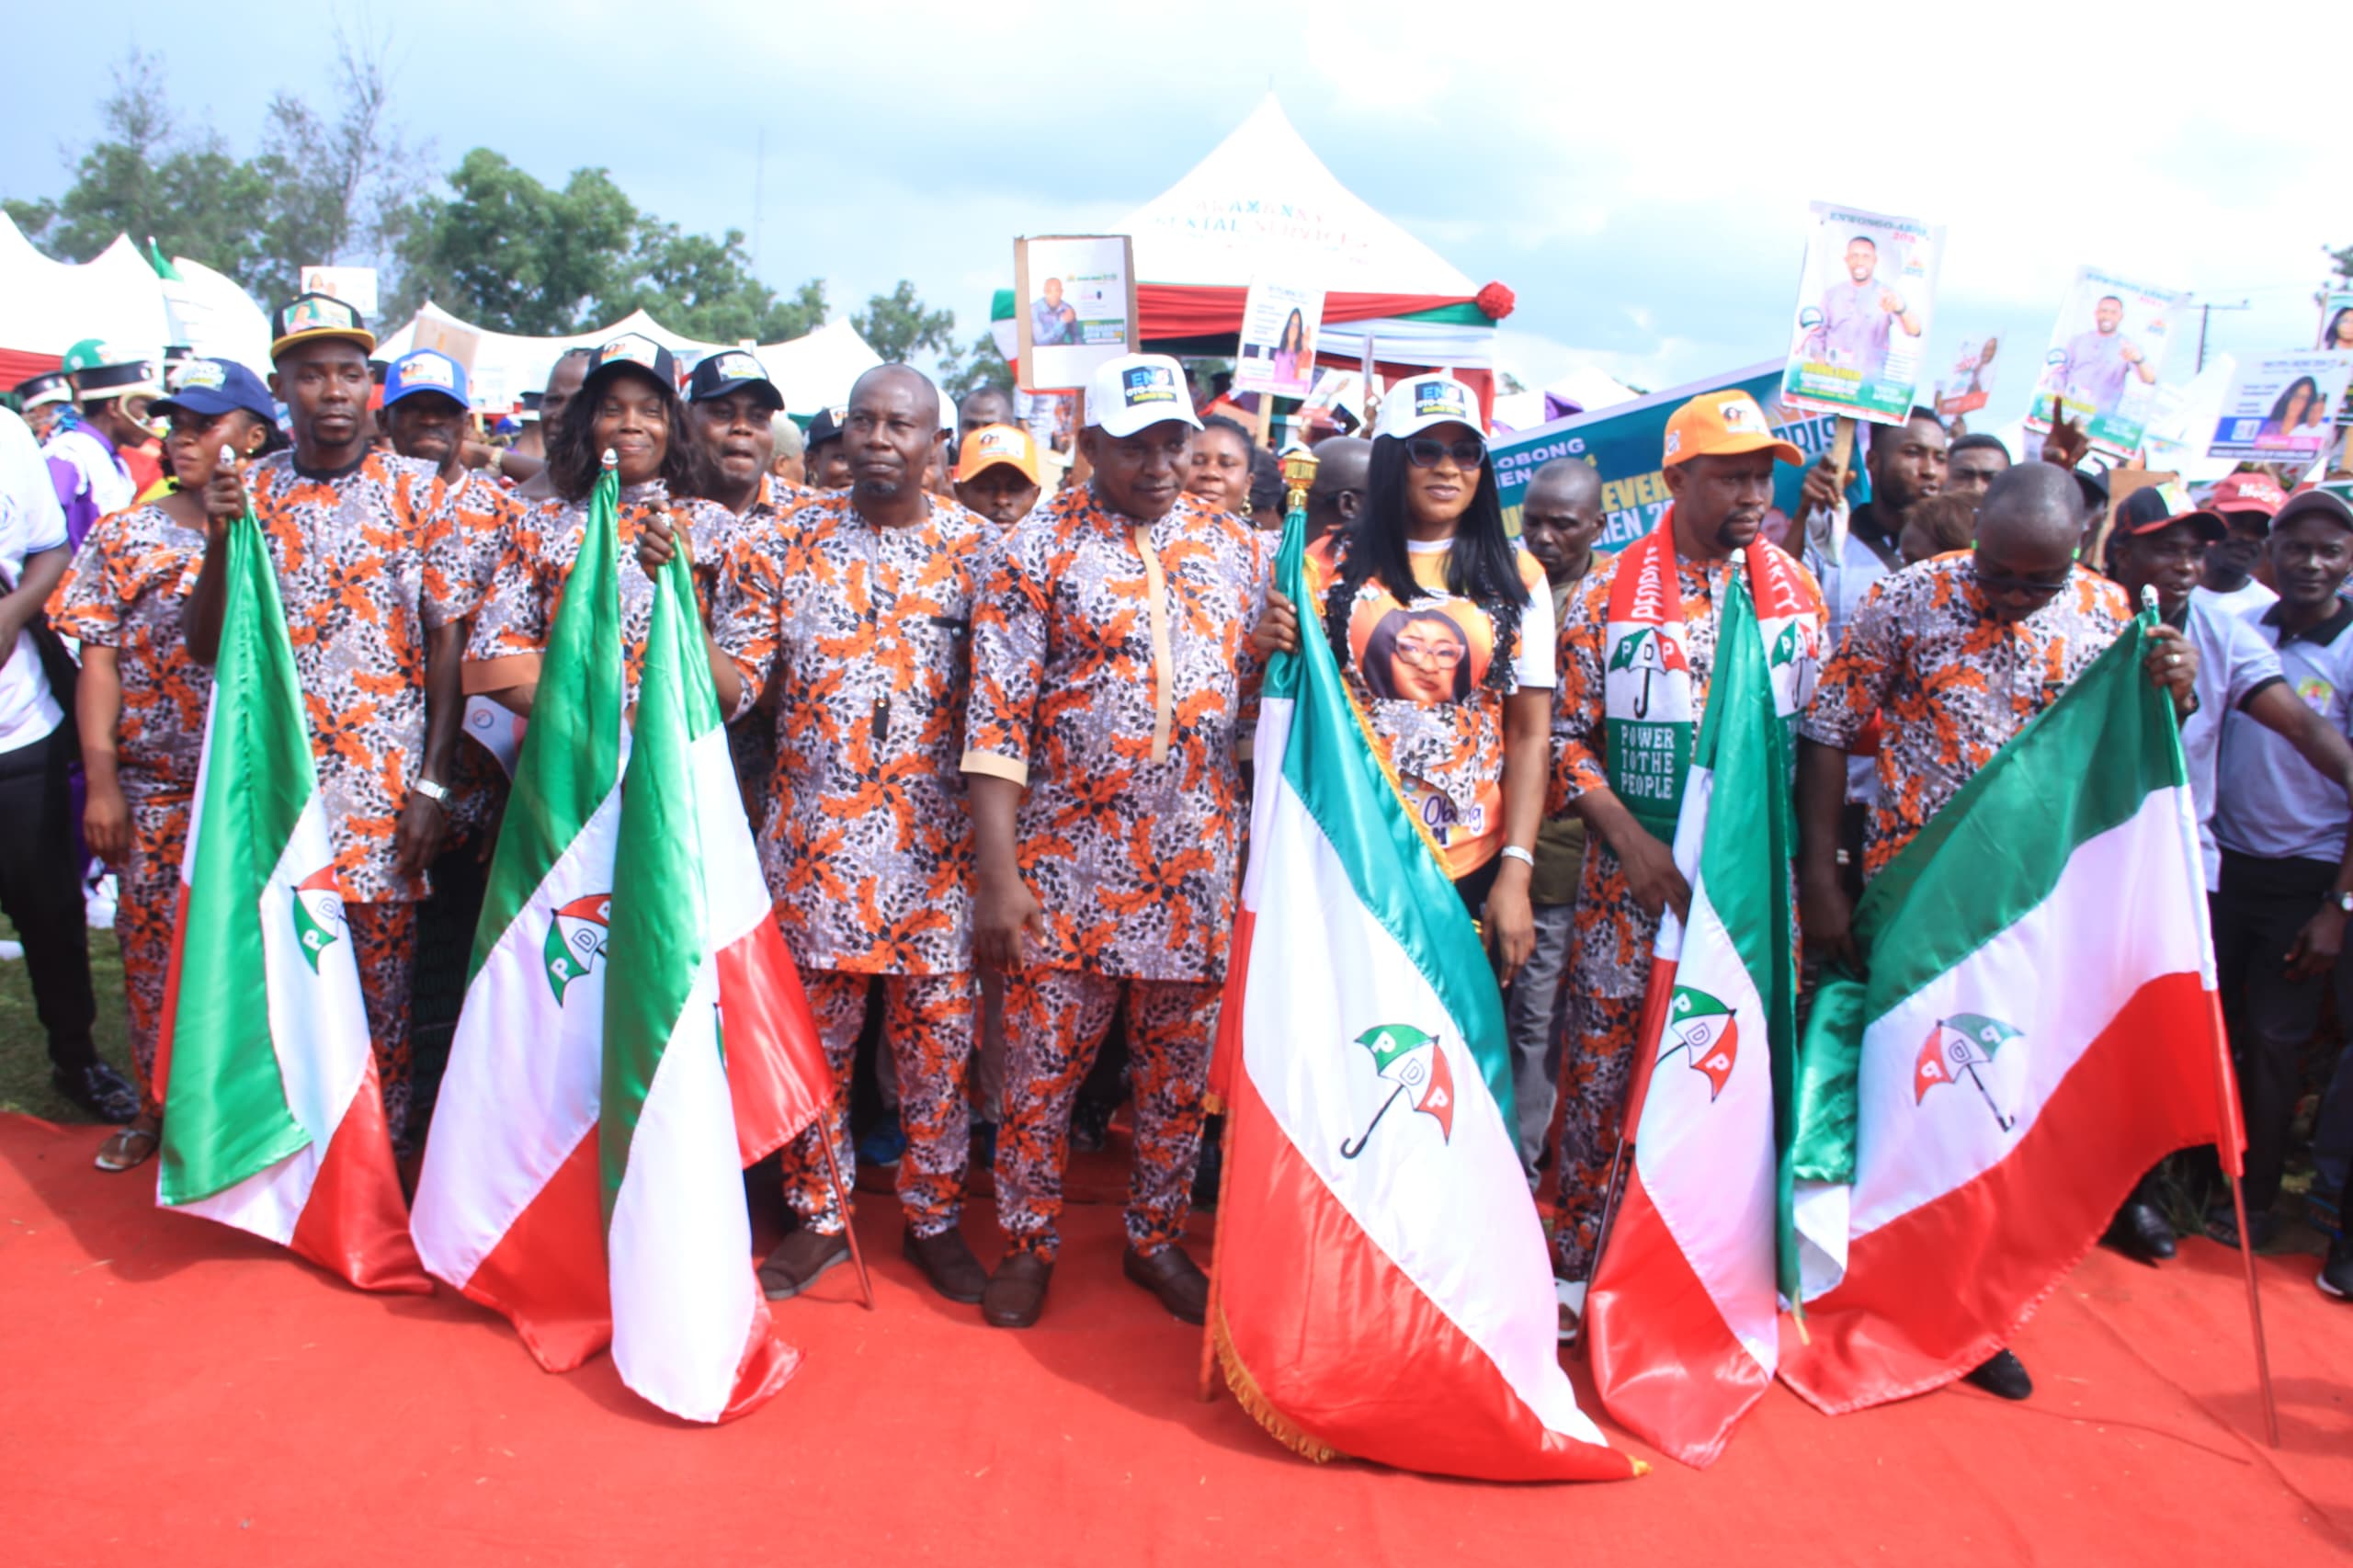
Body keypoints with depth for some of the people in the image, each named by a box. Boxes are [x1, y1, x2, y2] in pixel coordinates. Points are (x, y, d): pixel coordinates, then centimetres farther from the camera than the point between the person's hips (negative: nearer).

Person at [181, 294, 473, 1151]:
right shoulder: (248, 490, 7)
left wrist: (433, 785, -7)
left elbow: (449, 640, -2)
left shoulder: (419, 491, 0)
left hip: (383, 791, -2)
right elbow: (203, 646, 7)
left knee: (381, 987, 5)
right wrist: (218, 539, -10)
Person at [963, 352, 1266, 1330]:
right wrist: (996, 875, -13)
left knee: (1180, 1067, 13)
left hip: (1201, 863, 3)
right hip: (1066, 858, -3)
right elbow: (997, 720, -8)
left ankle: (1156, 1239, 33)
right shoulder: (1034, 551, -3)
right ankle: (1028, 1244, 27)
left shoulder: (1237, 549, 8)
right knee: (1042, 1065, 7)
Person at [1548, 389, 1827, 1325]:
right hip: (1632, 874, -2)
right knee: (1604, 1064, 3)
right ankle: (1576, 1258, 19)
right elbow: (1566, 735, -3)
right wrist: (1631, 842, -13)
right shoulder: (1608, 593, -4)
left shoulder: (1796, 591, 5)